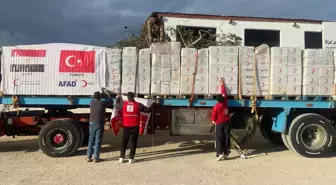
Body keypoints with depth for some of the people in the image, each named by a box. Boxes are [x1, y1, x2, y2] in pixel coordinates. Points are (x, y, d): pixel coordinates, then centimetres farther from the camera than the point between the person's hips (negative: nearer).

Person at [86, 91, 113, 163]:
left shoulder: (91, 102, 1)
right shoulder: (102, 103, -12)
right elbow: (111, 101, 2)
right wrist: (109, 95, 18)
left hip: (92, 123, 5)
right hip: (99, 124, -5)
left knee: (91, 140, 11)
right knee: (98, 141, 1)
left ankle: (89, 157, 13)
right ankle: (96, 158, 4)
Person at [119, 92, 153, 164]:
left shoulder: (123, 104, -2)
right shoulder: (138, 105, -8)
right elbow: (148, 110, -5)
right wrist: (153, 104, 11)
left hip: (126, 126, 2)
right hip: (135, 127, -2)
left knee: (124, 142, 13)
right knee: (133, 142, 6)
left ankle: (121, 157, 15)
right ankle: (131, 158, 5)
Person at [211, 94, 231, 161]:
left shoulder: (216, 106, -17)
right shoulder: (225, 103, -4)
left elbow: (213, 119, -12)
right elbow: (224, 97, 20)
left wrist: (214, 121, 7)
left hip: (219, 123, -4)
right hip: (227, 122, 5)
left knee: (219, 138, -2)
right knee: (226, 138, 8)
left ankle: (220, 153, -14)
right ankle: (226, 153, 11)